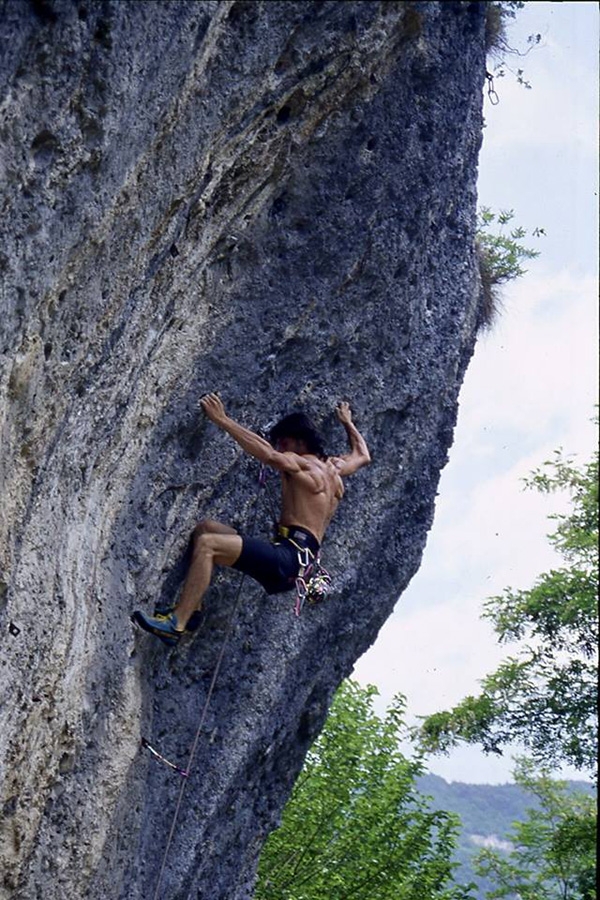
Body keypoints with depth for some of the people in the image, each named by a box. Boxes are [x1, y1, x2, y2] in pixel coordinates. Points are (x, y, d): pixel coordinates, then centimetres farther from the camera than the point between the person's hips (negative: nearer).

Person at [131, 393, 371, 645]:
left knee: (207, 543, -25)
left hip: (289, 556, -10)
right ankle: (191, 608, 0)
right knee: (205, 528, 10)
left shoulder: (302, 464, 0)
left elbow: (269, 455, -20)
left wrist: (222, 420, -17)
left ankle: (176, 623, -32)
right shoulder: (335, 468, 24)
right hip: (294, 561, 10)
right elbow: (363, 456, 44)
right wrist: (348, 423, 57)